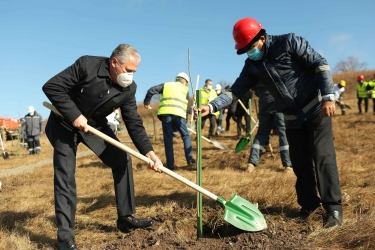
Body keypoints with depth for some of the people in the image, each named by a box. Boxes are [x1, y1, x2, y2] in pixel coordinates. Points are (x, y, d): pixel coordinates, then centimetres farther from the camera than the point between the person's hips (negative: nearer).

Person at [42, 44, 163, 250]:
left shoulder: (129, 89, -14)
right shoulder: (87, 65, -27)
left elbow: (134, 124, -16)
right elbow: (51, 87, -25)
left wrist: (148, 152, -28)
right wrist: (74, 115, -30)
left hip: (95, 125, 5)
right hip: (65, 124, -4)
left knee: (122, 160, -3)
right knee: (65, 176, -8)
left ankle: (125, 218, 10)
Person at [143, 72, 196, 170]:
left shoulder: (166, 85, 22)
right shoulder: (185, 89, 19)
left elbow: (151, 90, 12)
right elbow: (187, 106, 17)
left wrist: (146, 102, 22)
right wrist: (186, 118, 25)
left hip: (165, 113, 1)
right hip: (179, 114, -1)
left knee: (168, 139, 5)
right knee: (185, 136, 16)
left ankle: (170, 164, 4)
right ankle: (189, 159, 7)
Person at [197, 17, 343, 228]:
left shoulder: (290, 42, -12)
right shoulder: (252, 66, 2)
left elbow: (320, 64, -13)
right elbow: (236, 91, -3)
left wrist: (328, 96, -23)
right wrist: (212, 106, -18)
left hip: (316, 108, -5)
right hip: (293, 118, 5)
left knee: (323, 157, -8)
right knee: (300, 162, 7)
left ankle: (334, 208, 1)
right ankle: (308, 204, 21)